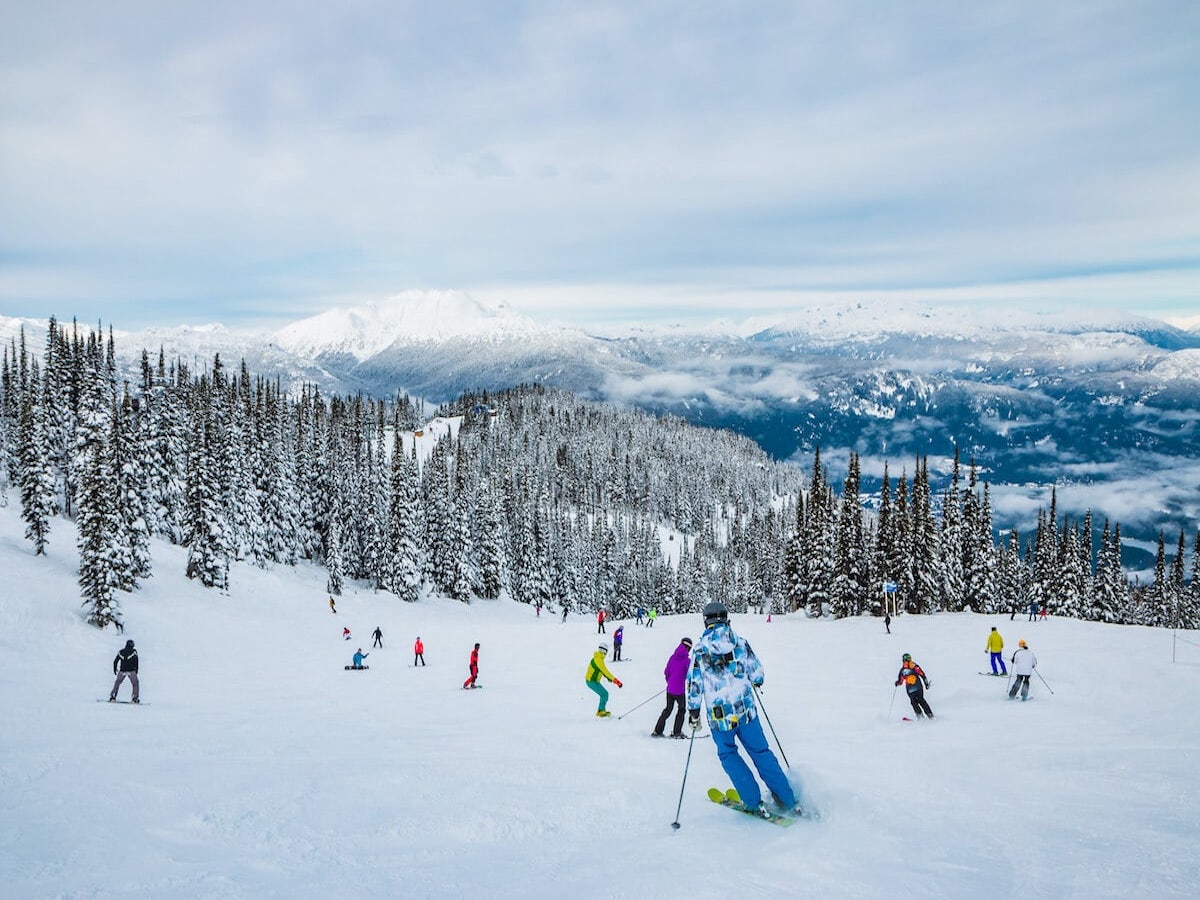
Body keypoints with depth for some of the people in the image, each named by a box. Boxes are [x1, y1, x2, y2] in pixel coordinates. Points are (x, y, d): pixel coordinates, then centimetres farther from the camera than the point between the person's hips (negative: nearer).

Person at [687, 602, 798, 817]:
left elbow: (694, 685, -3)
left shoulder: (699, 651, -4)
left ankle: (754, 802, 12)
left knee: (728, 755, 18)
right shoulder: (740, 642, -1)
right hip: (746, 709, 1)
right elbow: (756, 670, 6)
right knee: (760, 752, 14)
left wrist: (693, 713, 7)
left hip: (719, 716, -1)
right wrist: (757, 682, 29)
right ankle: (788, 800, 14)